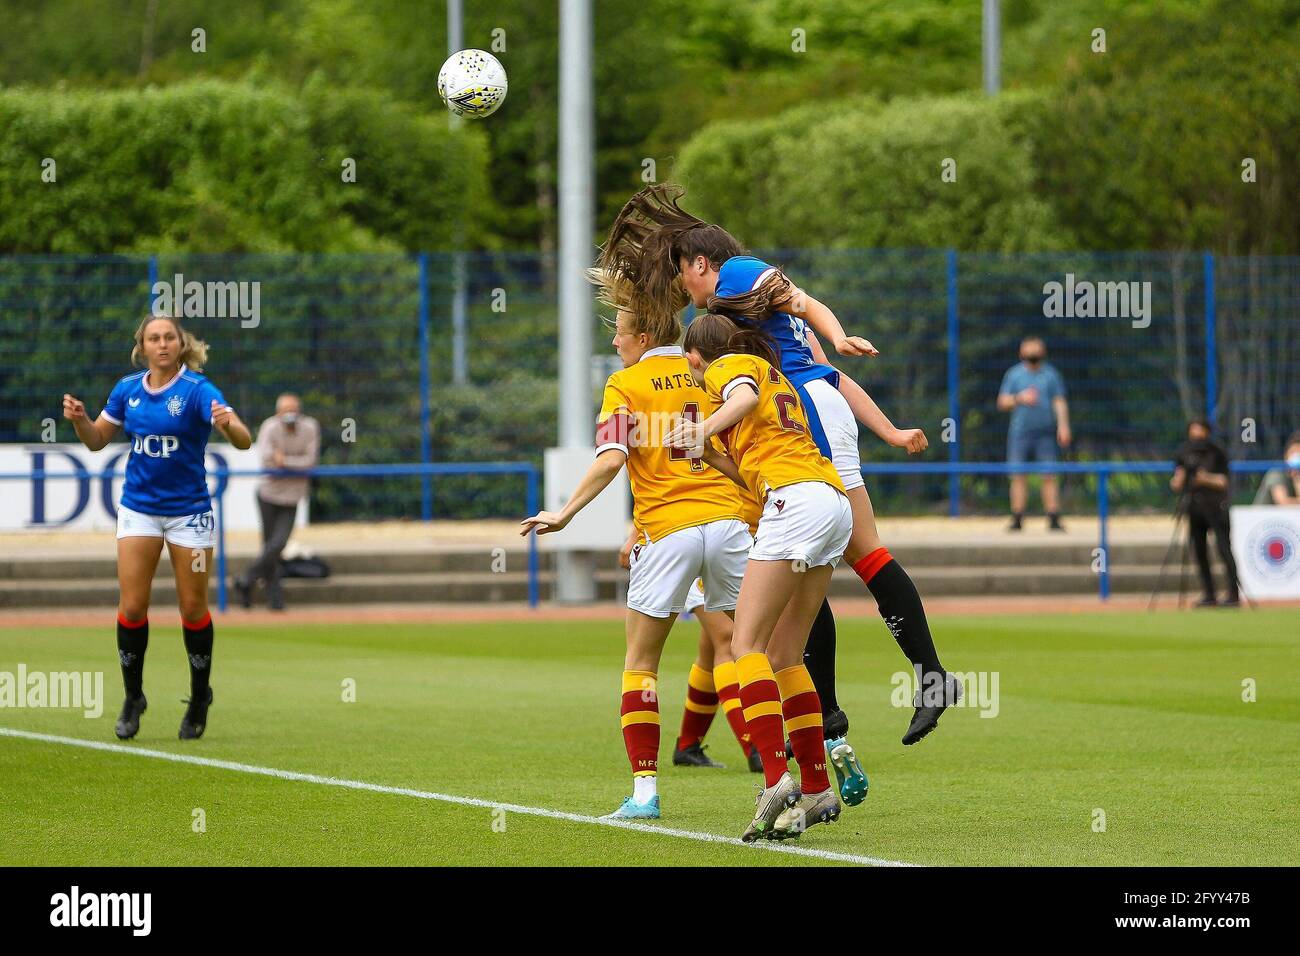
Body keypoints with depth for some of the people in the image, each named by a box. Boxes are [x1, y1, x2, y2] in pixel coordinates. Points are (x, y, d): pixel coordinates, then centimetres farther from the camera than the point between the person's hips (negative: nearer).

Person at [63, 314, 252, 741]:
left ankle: (200, 696, 22)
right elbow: (97, 440, 12)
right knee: (132, 607, -4)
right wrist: (79, 419, -9)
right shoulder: (127, 390, 2)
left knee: (192, 609, 3)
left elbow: (243, 440, -24)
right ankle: (133, 697, 12)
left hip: (188, 511, -3)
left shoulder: (198, 390, -13)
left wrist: (228, 425, -47)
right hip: (138, 510, 3)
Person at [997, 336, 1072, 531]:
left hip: (1045, 433, -1)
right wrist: (1019, 399, -12)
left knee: (1049, 476, -5)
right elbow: (1002, 403, 7)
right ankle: (1017, 519, 1)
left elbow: (1060, 402, 5)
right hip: (1020, 433, 1)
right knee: (1019, 476, -3)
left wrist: (1063, 426, -8)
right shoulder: (1014, 374, 10)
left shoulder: (1050, 374, 8)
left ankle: (1054, 519, -5)